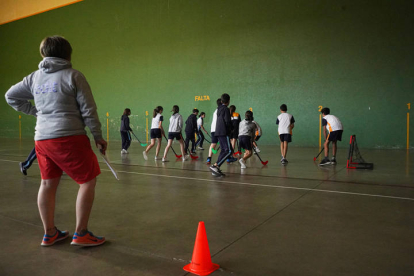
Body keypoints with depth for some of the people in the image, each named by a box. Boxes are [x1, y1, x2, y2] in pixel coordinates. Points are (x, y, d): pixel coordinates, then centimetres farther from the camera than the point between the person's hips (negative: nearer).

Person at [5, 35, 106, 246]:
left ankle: (49, 233, 24)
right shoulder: (73, 76, -5)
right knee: (88, 181, 2)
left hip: (42, 138, 7)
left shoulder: (35, 77, 12)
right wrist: (98, 136, 1)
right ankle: (81, 234, 4)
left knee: (48, 184, 15)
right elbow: (88, 110, -7)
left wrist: (35, 111, 21)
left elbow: (11, 96, 22)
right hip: (69, 137, -7)